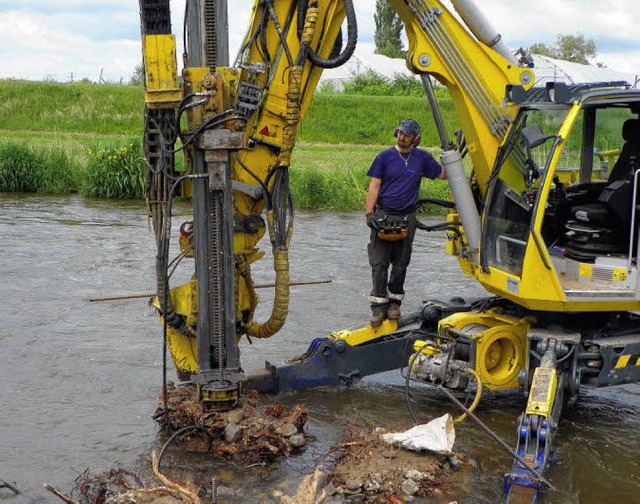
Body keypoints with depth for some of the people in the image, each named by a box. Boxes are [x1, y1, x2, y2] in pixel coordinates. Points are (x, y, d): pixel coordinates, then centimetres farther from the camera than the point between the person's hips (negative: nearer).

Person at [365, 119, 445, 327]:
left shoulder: (422, 158, 6)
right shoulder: (385, 157, 1)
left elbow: (442, 174, 17)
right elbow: (374, 187, 0)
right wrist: (369, 213, -7)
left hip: (407, 218, 2)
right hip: (383, 215, -1)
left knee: (400, 263, 8)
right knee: (379, 263, -5)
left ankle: (394, 302, 20)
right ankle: (379, 306, -1)